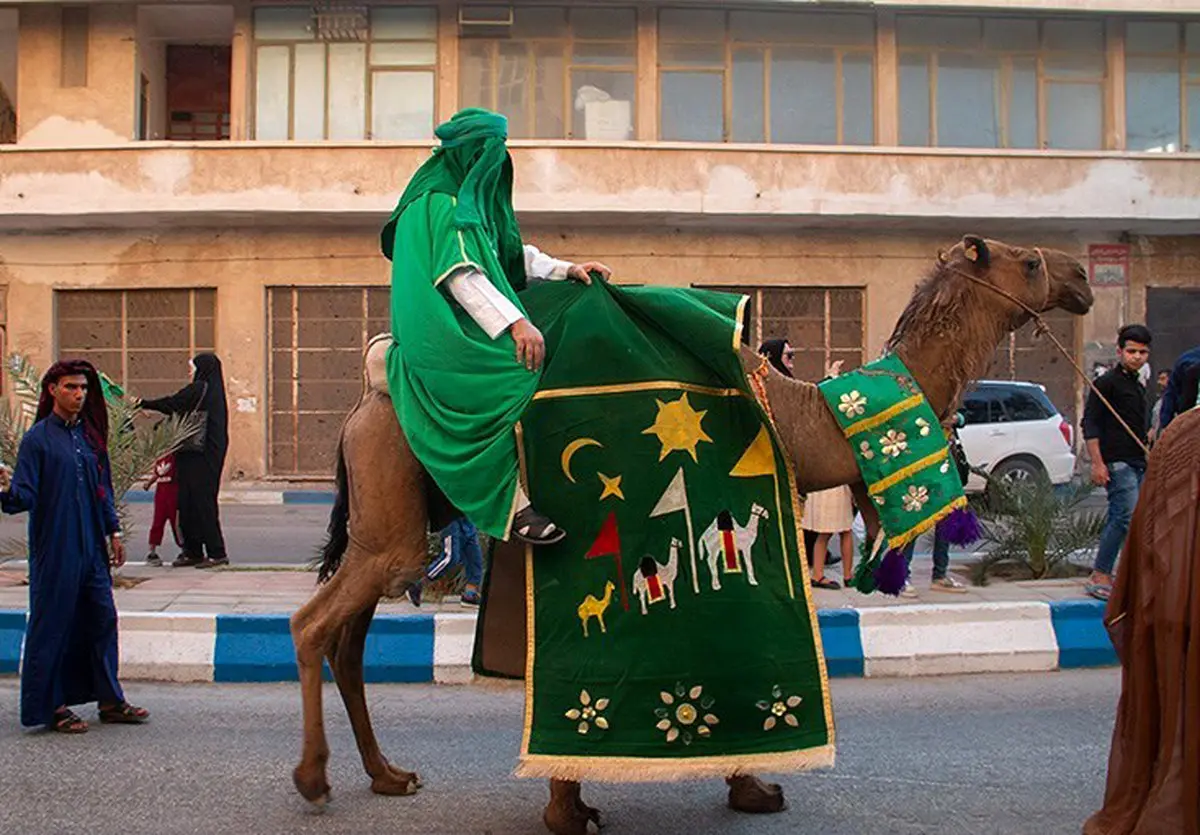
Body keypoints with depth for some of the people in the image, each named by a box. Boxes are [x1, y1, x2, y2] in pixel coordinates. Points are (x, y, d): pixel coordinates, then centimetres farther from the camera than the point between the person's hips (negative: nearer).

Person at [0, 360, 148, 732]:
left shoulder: (89, 434, 11)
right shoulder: (38, 438, -8)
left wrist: (113, 530, 15)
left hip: (92, 547, 7)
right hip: (55, 548, -6)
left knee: (102, 618, 10)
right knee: (54, 624, 0)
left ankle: (109, 700, 20)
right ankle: (50, 707, 11)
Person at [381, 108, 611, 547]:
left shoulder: (476, 201, 19)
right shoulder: (440, 205, -11)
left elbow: (514, 254, 25)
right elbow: (460, 276, -23)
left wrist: (566, 269, 11)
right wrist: (515, 323, -31)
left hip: (473, 330, 11)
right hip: (444, 340, -11)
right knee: (525, 368, -28)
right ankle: (514, 503, -32)